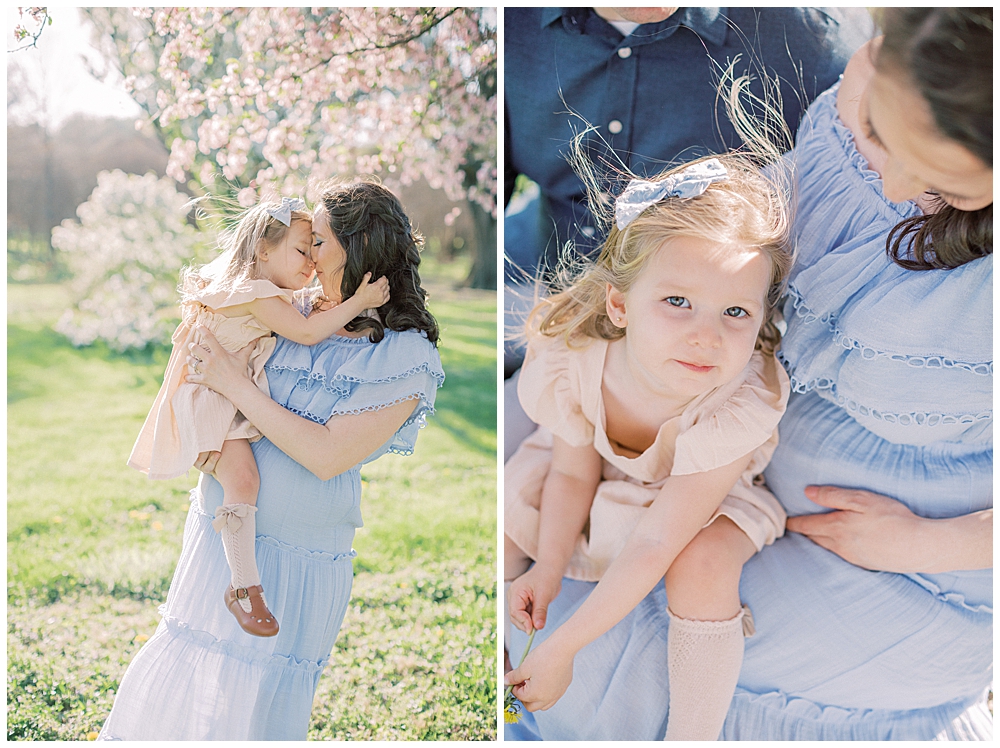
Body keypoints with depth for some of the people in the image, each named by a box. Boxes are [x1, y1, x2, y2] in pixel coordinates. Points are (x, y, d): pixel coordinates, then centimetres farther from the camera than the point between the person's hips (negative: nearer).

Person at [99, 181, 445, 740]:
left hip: (296, 558, -5)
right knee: (179, 674, 18)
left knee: (254, 705, 11)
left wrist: (235, 385, -21)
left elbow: (327, 456, -22)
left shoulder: (406, 358, -15)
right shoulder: (296, 314, 1)